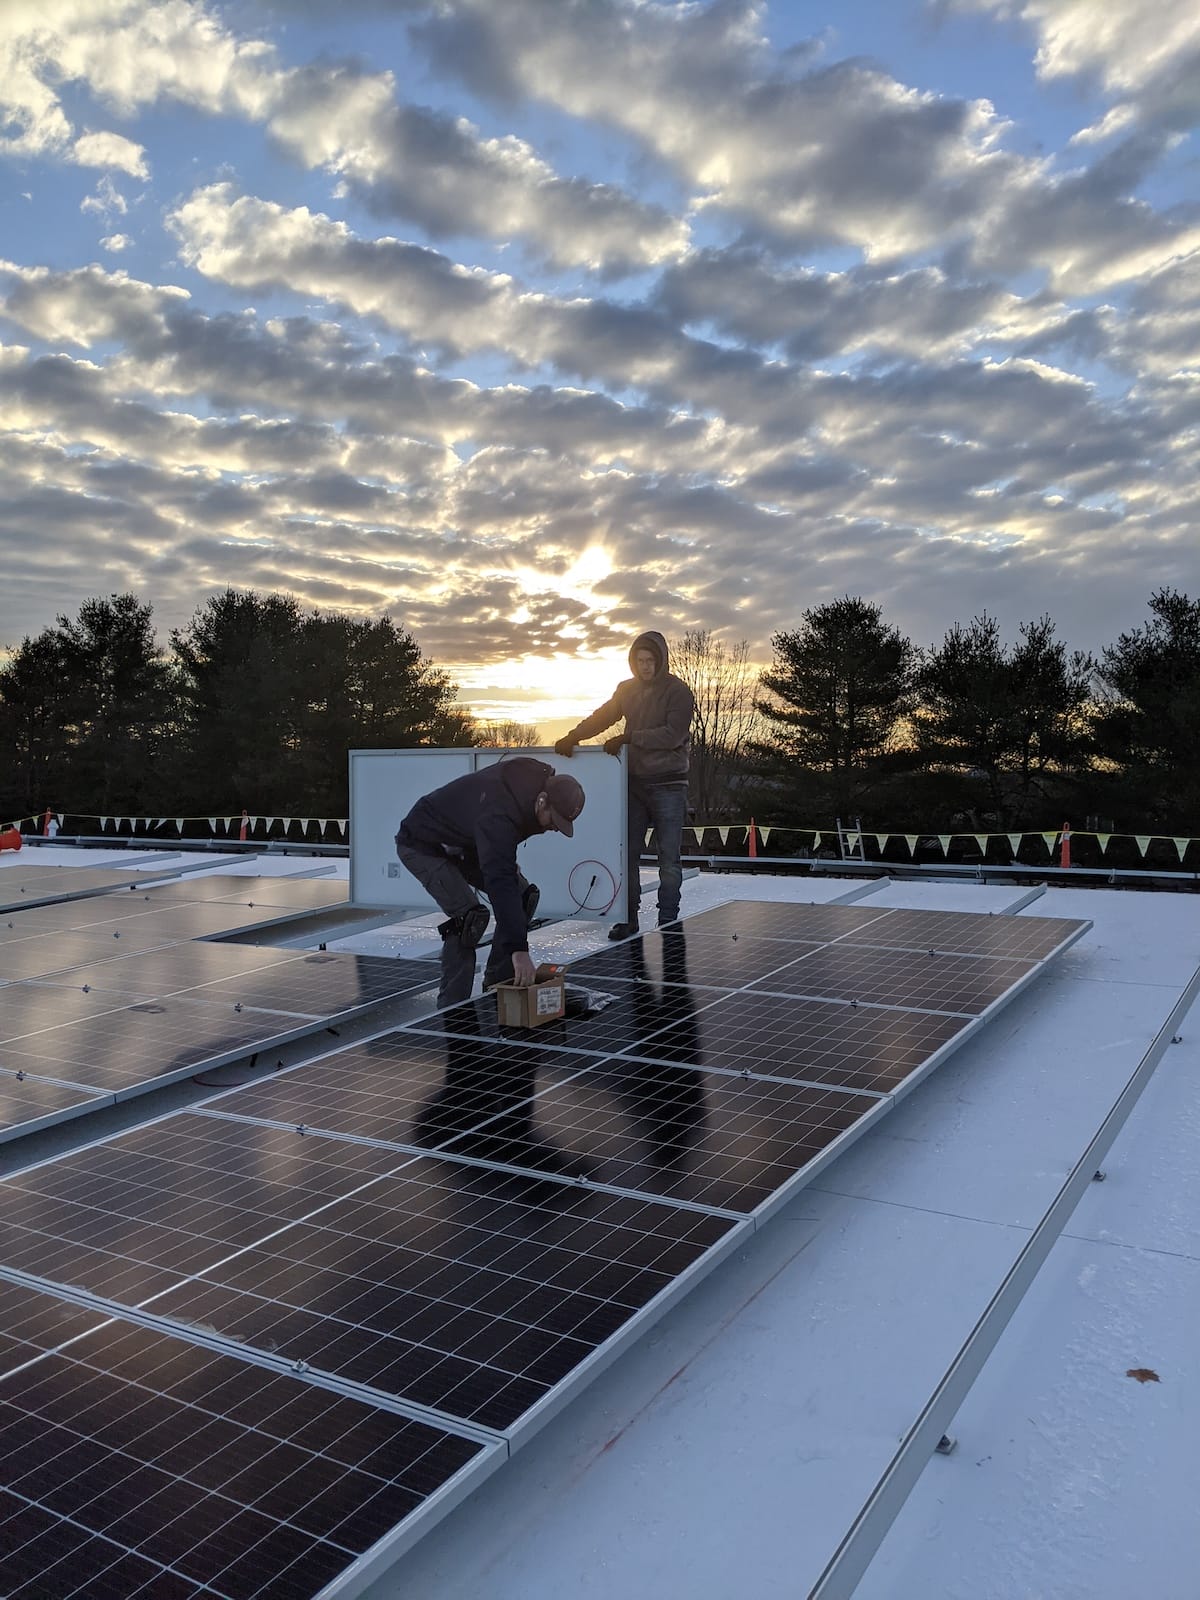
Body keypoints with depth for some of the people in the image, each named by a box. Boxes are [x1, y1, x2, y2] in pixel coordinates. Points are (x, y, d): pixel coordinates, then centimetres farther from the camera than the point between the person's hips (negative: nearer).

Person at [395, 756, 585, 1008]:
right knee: (469, 916, -25)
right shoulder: (498, 814, -40)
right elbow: (499, 883, -47)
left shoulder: (540, 780, -13)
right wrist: (519, 949, -50)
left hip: (465, 842, 9)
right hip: (422, 844, -9)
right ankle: (452, 1006, -13)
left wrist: (509, 863, 5)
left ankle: (498, 984, 8)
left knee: (525, 894, -1)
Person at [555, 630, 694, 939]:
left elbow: (673, 734, -19)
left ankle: (667, 922, 8)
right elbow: (601, 717, 8)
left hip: (668, 785, -5)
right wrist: (572, 737, -8)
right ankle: (628, 919, 14)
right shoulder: (627, 689, 10)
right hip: (635, 782, 5)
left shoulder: (678, 691, -8)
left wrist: (628, 737, -23)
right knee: (627, 853, 5)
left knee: (669, 858, -1)